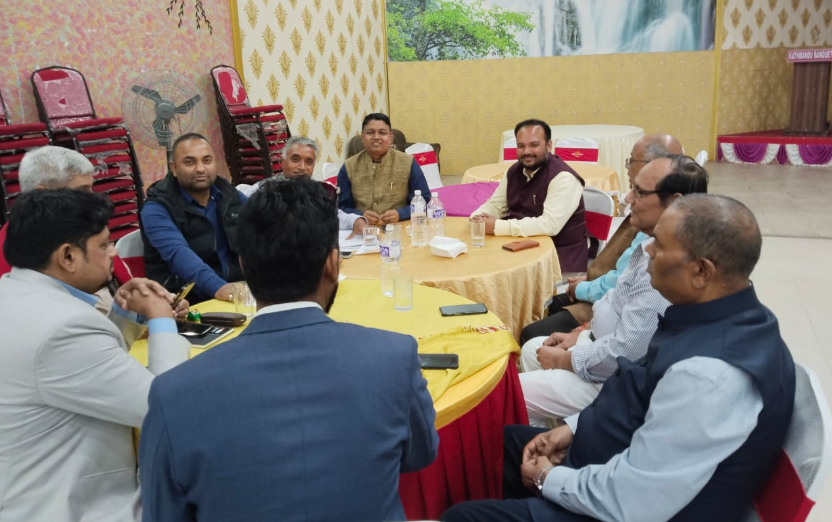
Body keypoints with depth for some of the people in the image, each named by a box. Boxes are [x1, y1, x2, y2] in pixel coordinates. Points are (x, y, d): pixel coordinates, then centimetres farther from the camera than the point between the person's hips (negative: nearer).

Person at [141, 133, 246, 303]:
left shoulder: (229, 194, 9)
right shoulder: (156, 209, -8)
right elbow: (178, 255, -24)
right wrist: (217, 287, -40)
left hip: (239, 287, 4)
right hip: (189, 301, -4)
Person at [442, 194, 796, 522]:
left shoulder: (708, 377, -35)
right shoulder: (729, 317, -4)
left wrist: (548, 478, -13)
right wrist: (575, 427, 3)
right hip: (627, 462, 9)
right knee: (501, 439, 20)